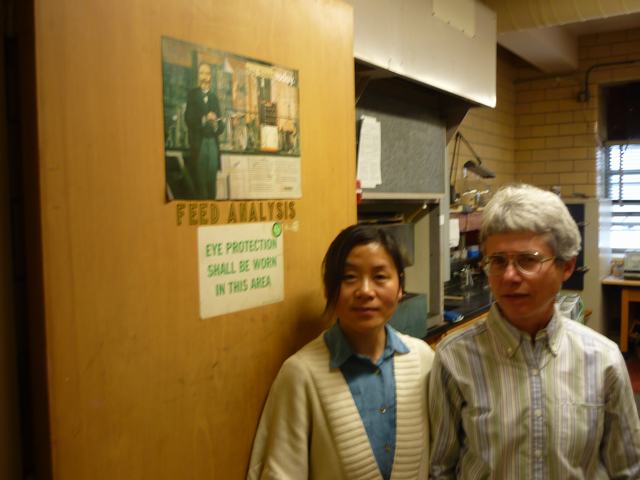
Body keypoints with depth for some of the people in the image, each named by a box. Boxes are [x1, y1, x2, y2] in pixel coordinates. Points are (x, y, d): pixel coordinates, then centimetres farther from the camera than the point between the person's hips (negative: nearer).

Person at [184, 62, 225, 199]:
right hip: (198, 143, -3)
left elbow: (221, 127, 10)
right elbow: (189, 119, -6)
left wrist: (216, 124, -11)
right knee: (200, 182, -6)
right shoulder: (192, 94, 6)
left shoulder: (214, 97, 16)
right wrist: (204, 119, -19)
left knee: (212, 181, 2)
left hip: (213, 143, 3)